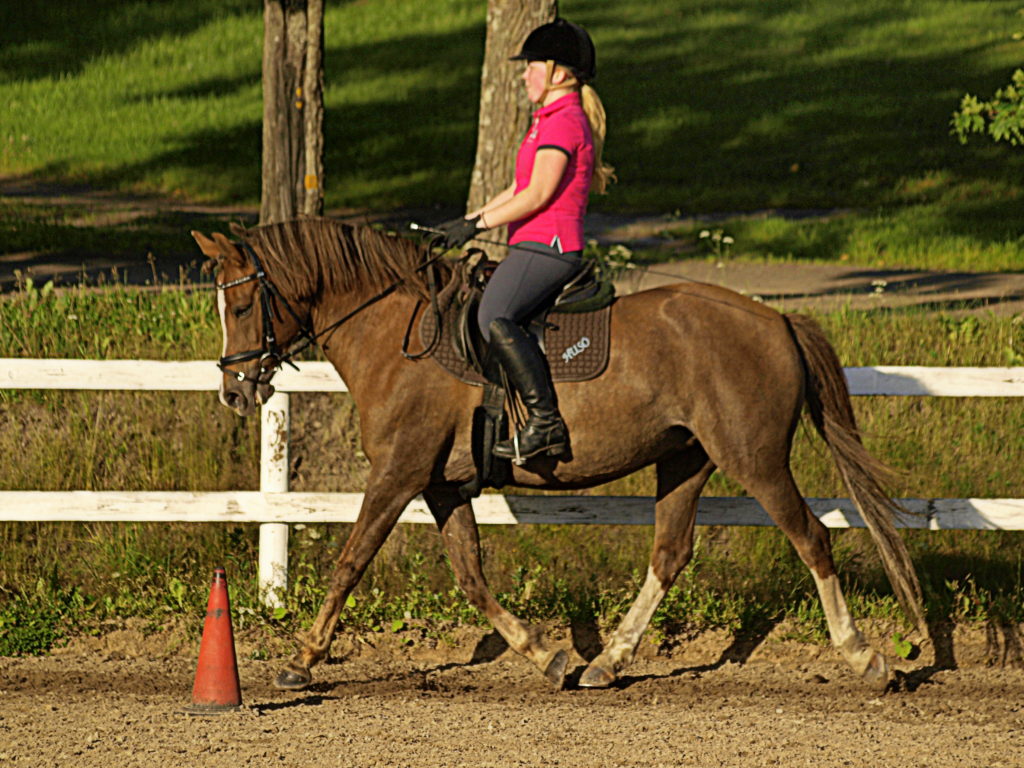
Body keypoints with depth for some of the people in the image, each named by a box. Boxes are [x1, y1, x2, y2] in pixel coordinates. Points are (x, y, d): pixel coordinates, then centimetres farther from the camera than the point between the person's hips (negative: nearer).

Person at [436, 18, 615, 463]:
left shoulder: (563, 122, -11)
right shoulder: (551, 121, 22)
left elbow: (537, 195, -18)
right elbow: (518, 191, 25)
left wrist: (477, 224, -13)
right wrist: (465, 221, 17)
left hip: (548, 246, -11)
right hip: (536, 247, 11)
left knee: (494, 317, -30)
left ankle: (545, 422, -30)